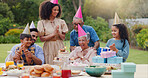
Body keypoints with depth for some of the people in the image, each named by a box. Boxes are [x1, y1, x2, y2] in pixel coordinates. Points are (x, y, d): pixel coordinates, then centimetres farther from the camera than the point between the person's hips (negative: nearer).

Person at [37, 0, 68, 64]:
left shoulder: (61, 22, 6)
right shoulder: (42, 23, -1)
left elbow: (63, 37, 7)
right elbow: (42, 38, -5)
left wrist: (58, 33, -13)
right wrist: (53, 34, -12)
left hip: (59, 47, 2)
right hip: (49, 47, -2)